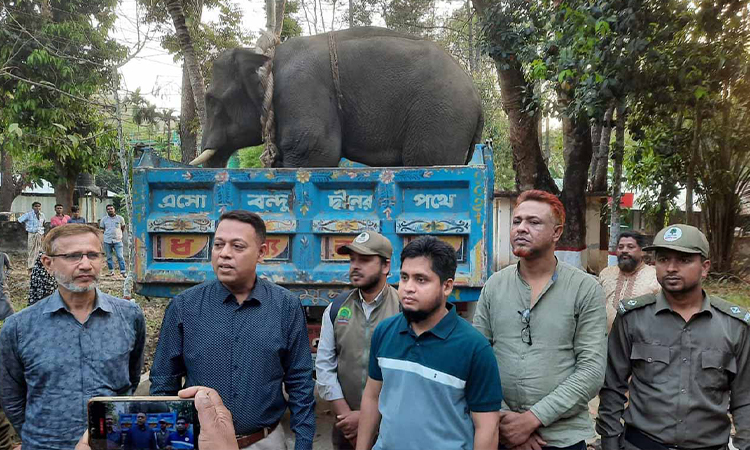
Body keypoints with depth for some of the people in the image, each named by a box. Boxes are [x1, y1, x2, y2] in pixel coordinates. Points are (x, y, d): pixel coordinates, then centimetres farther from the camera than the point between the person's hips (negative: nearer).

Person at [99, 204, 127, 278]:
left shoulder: (120, 218, 3)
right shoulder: (104, 219, 5)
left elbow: (123, 228, 16)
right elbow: (101, 229, 15)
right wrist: (108, 234, 10)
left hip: (118, 241, -2)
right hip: (107, 241, 2)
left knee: (120, 257, -8)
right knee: (109, 257, 7)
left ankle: (123, 272, -6)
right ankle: (111, 271, 17)